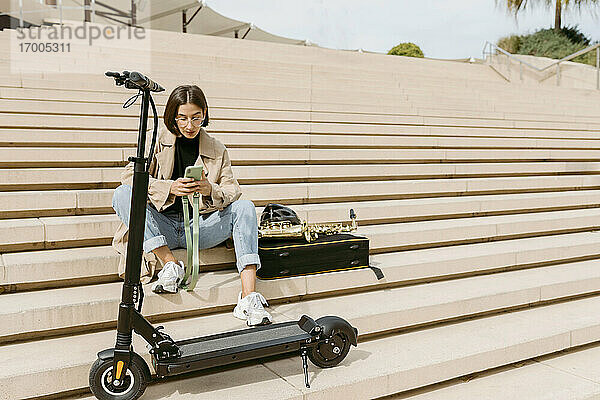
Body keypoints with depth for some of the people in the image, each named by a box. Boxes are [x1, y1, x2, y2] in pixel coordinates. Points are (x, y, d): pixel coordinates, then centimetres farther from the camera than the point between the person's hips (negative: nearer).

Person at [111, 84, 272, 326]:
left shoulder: (217, 150, 10)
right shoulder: (157, 140, 5)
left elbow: (233, 191, 3)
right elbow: (130, 174, -8)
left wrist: (210, 190, -21)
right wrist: (170, 187, -23)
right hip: (161, 227, -1)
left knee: (244, 208, -23)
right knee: (123, 193, -24)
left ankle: (248, 297, -33)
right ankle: (169, 264, -29)